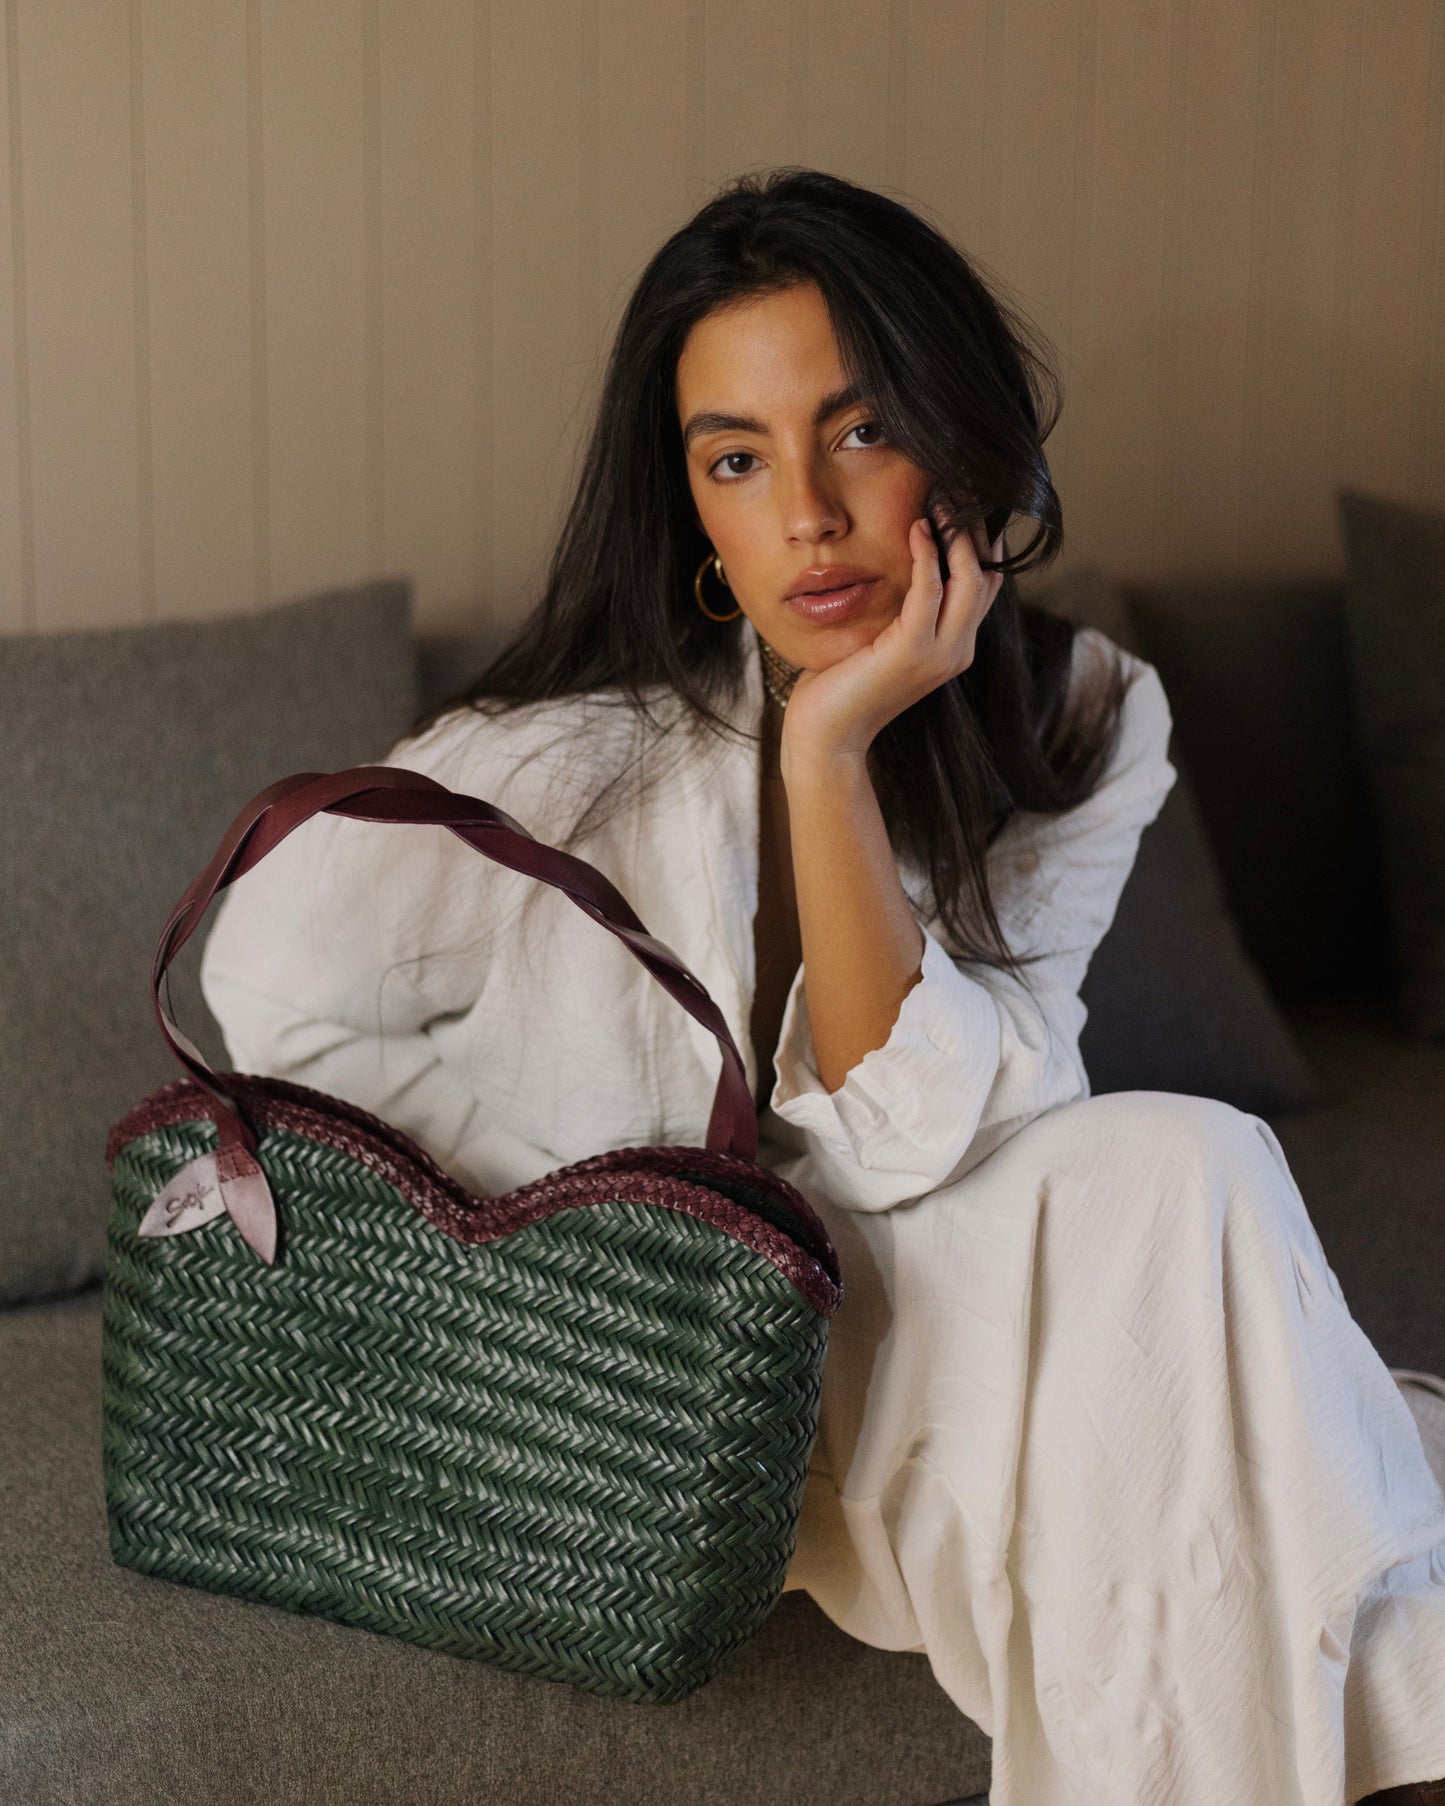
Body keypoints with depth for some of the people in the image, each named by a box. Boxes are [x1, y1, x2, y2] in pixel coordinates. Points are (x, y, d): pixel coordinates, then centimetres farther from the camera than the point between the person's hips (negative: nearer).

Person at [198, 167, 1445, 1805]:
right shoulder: (612, 734, -18)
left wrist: (830, 755, -29)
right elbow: (276, 982, -19)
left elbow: (915, 1146, -18)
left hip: (904, 1301, 4)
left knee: (1180, 1170, -27)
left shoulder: (1086, 727, -9)